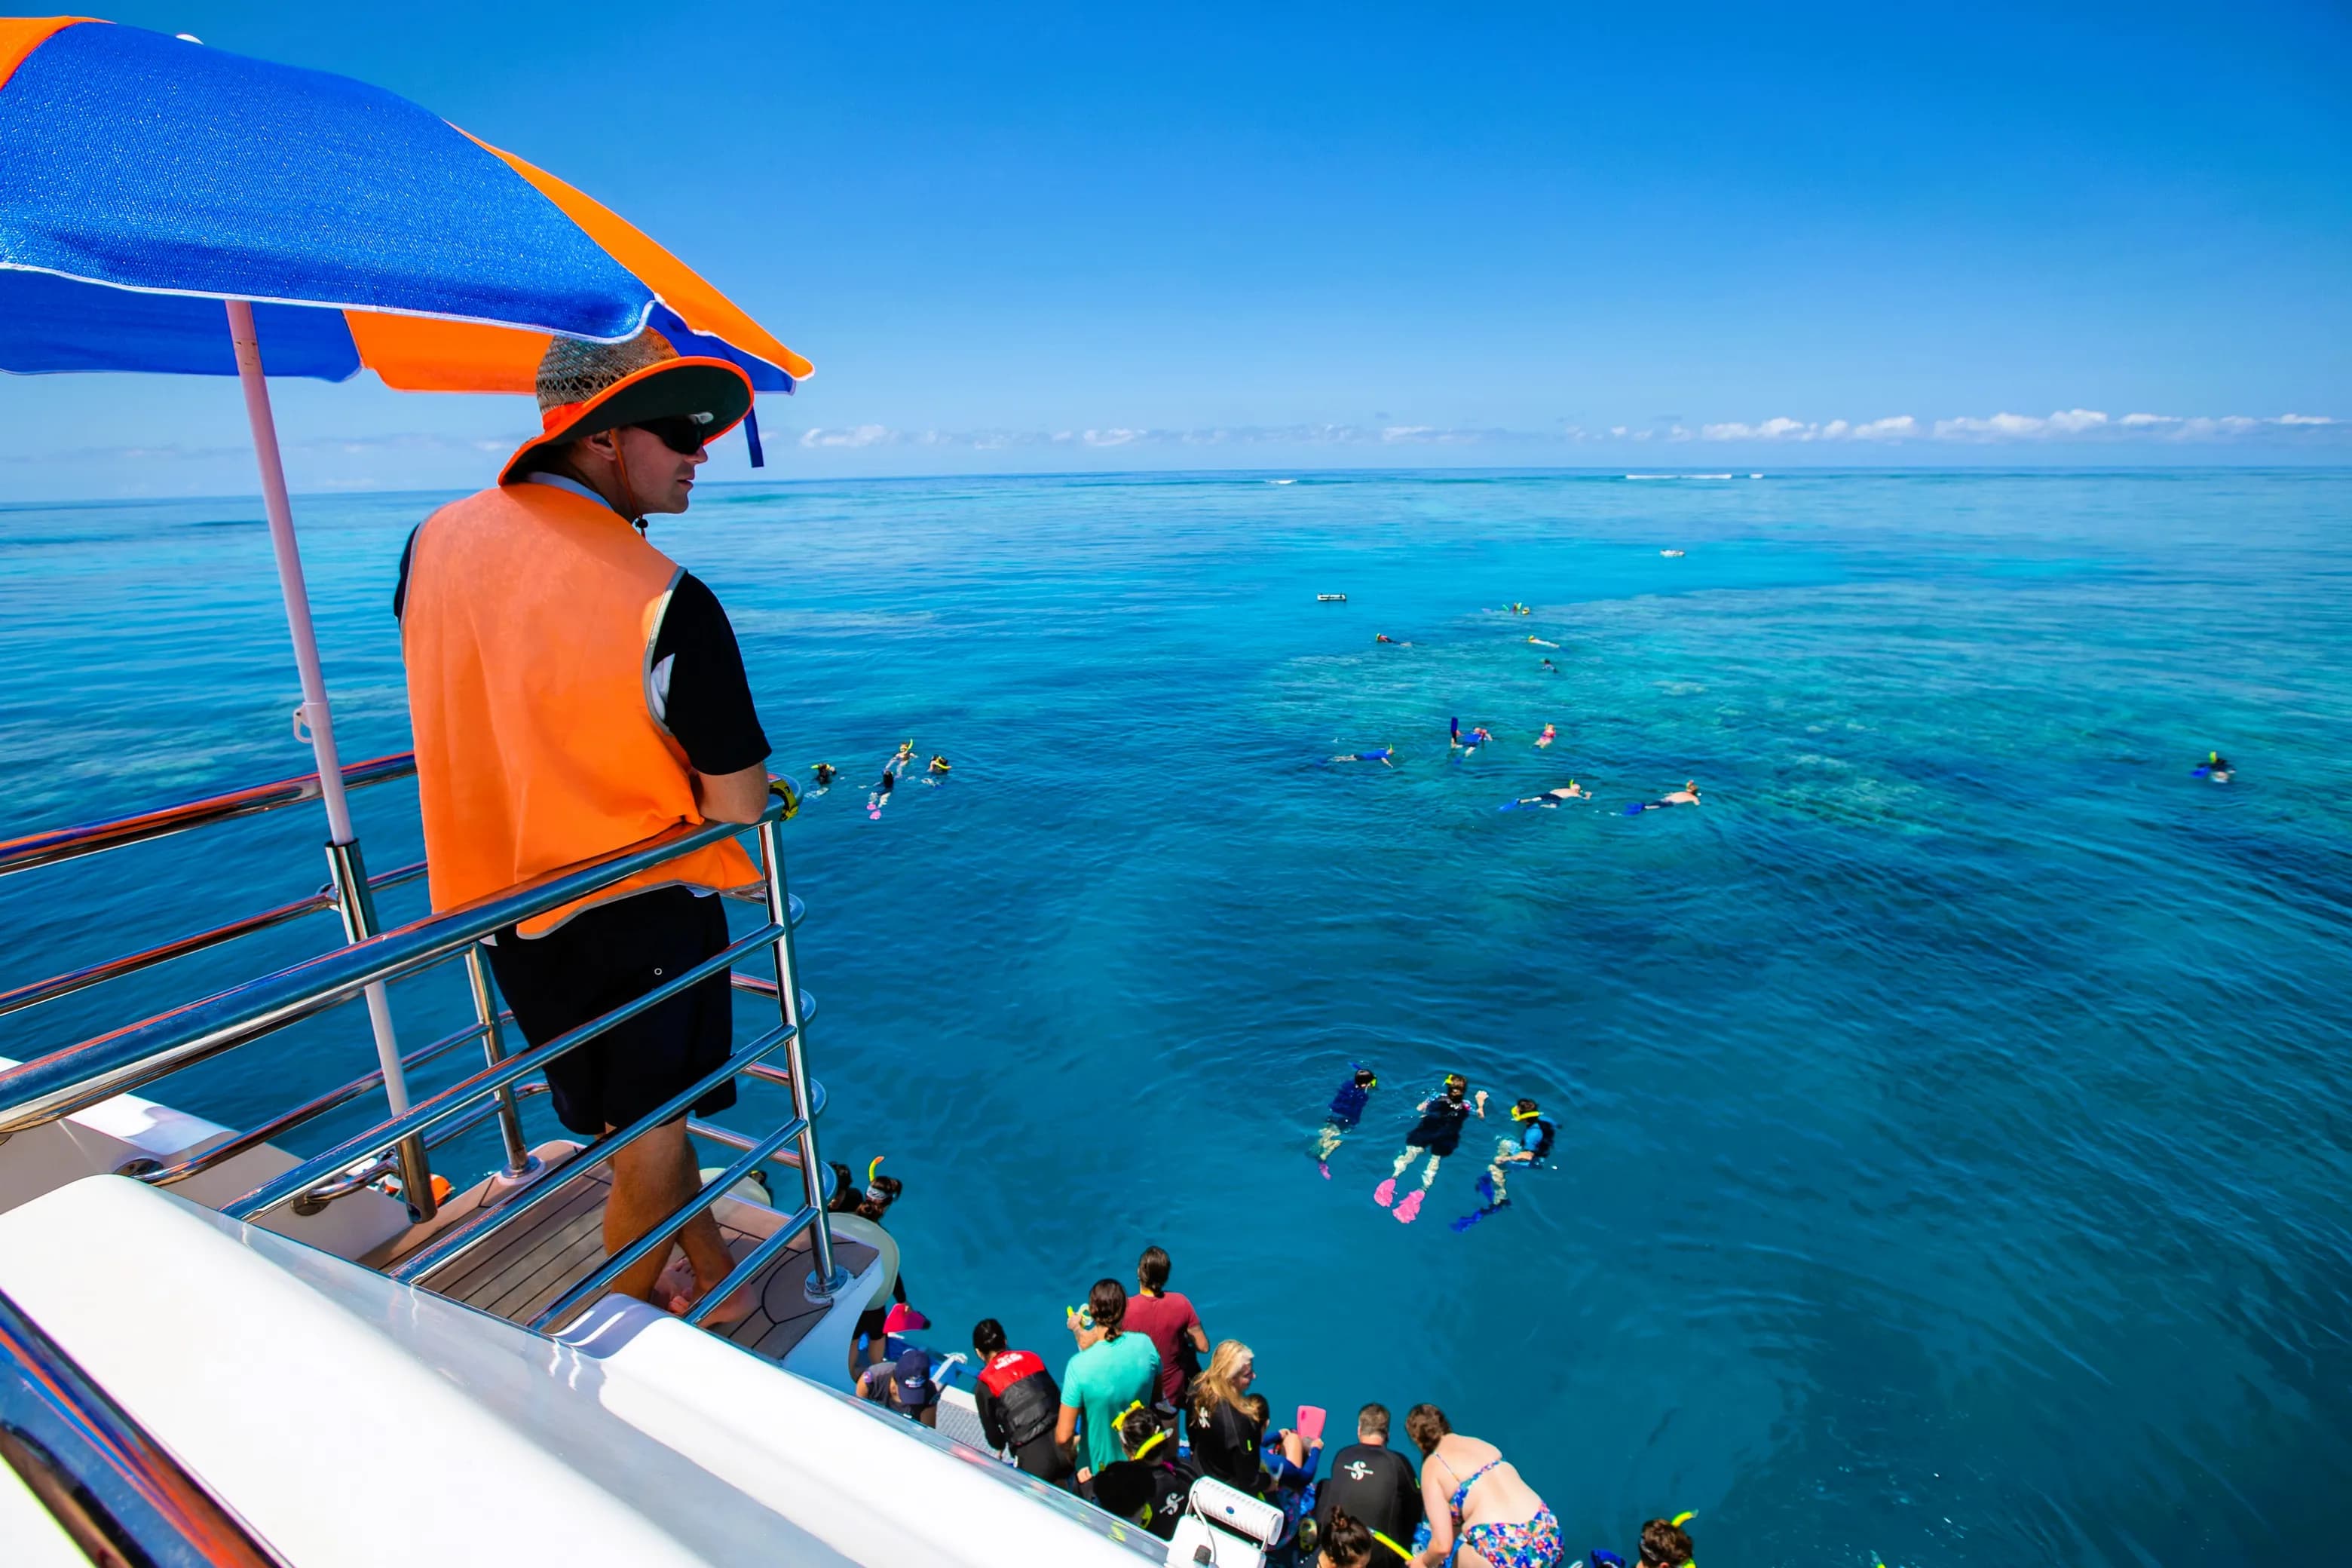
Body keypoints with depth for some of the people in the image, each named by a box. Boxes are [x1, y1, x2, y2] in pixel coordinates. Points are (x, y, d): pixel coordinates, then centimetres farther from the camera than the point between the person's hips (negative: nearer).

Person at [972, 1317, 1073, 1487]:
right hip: (1061, 1445, 4)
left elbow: (991, 1429, 13)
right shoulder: (1031, 1358, 11)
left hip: (1033, 1459, -4)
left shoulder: (984, 1385, 2)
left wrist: (1000, 1447, 35)